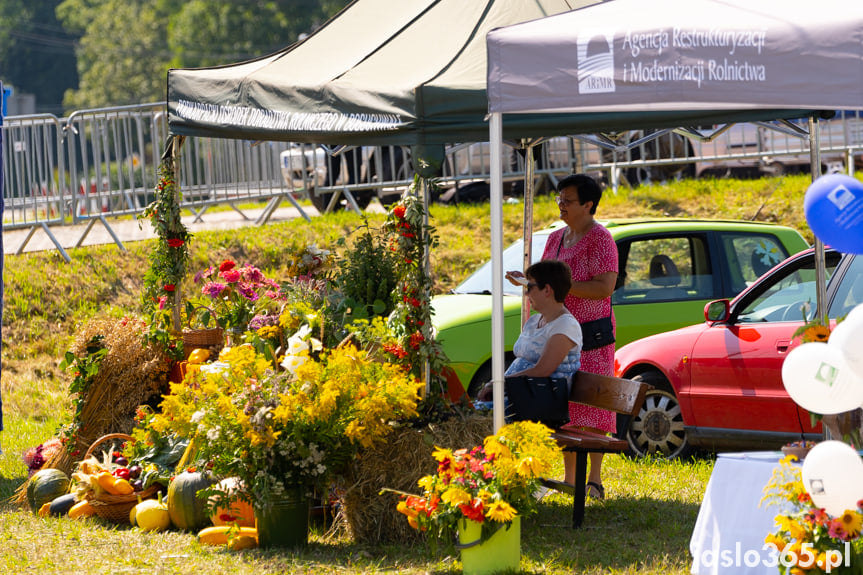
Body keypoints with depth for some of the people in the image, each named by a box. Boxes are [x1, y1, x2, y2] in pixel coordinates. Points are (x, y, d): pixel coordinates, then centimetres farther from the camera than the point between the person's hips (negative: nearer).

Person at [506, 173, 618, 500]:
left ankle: (595, 479, -9)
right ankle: (569, 478, 10)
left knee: (591, 403, -9)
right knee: (564, 403, 5)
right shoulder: (556, 238, 15)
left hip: (593, 332, -7)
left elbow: (605, 287, -19)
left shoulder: (600, 239, -9)